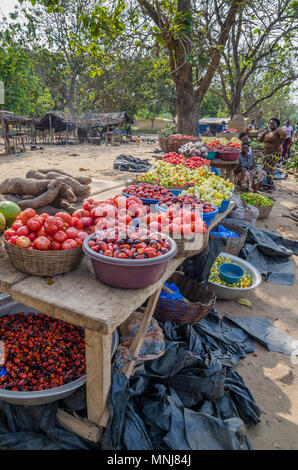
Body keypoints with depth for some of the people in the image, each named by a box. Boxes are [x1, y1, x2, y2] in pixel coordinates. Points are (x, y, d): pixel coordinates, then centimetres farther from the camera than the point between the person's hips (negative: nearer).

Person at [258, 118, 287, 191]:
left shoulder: (278, 130, -7)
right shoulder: (268, 133, 16)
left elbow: (284, 134, -26)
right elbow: (260, 140, 11)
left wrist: (279, 144, -19)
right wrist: (265, 132, 4)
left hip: (274, 154, -9)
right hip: (266, 153, 9)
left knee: (268, 169, -11)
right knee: (264, 169, 8)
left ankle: (271, 186, -2)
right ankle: (267, 184, 18)